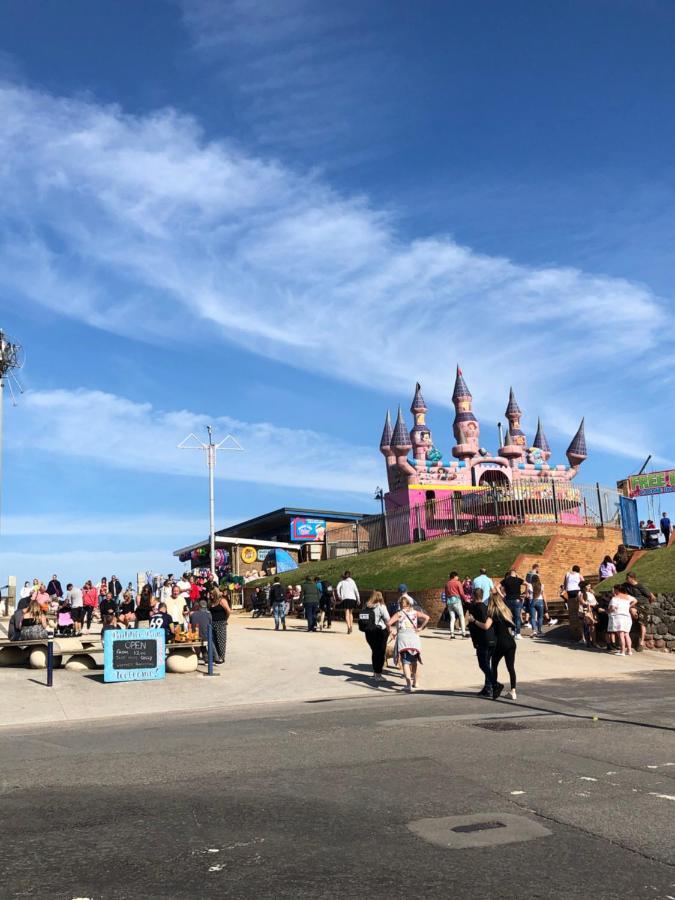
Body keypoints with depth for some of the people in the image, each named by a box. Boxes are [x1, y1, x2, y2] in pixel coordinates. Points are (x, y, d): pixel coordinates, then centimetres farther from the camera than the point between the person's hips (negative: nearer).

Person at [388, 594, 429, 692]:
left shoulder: (399, 614, 4)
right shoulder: (415, 613, 11)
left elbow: (389, 623, -10)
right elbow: (427, 617, -1)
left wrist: (391, 631, 6)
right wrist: (421, 628, 5)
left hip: (402, 637, -3)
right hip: (414, 637, 3)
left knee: (405, 662, -6)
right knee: (414, 661, 20)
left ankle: (408, 679, -30)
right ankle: (416, 682, 27)